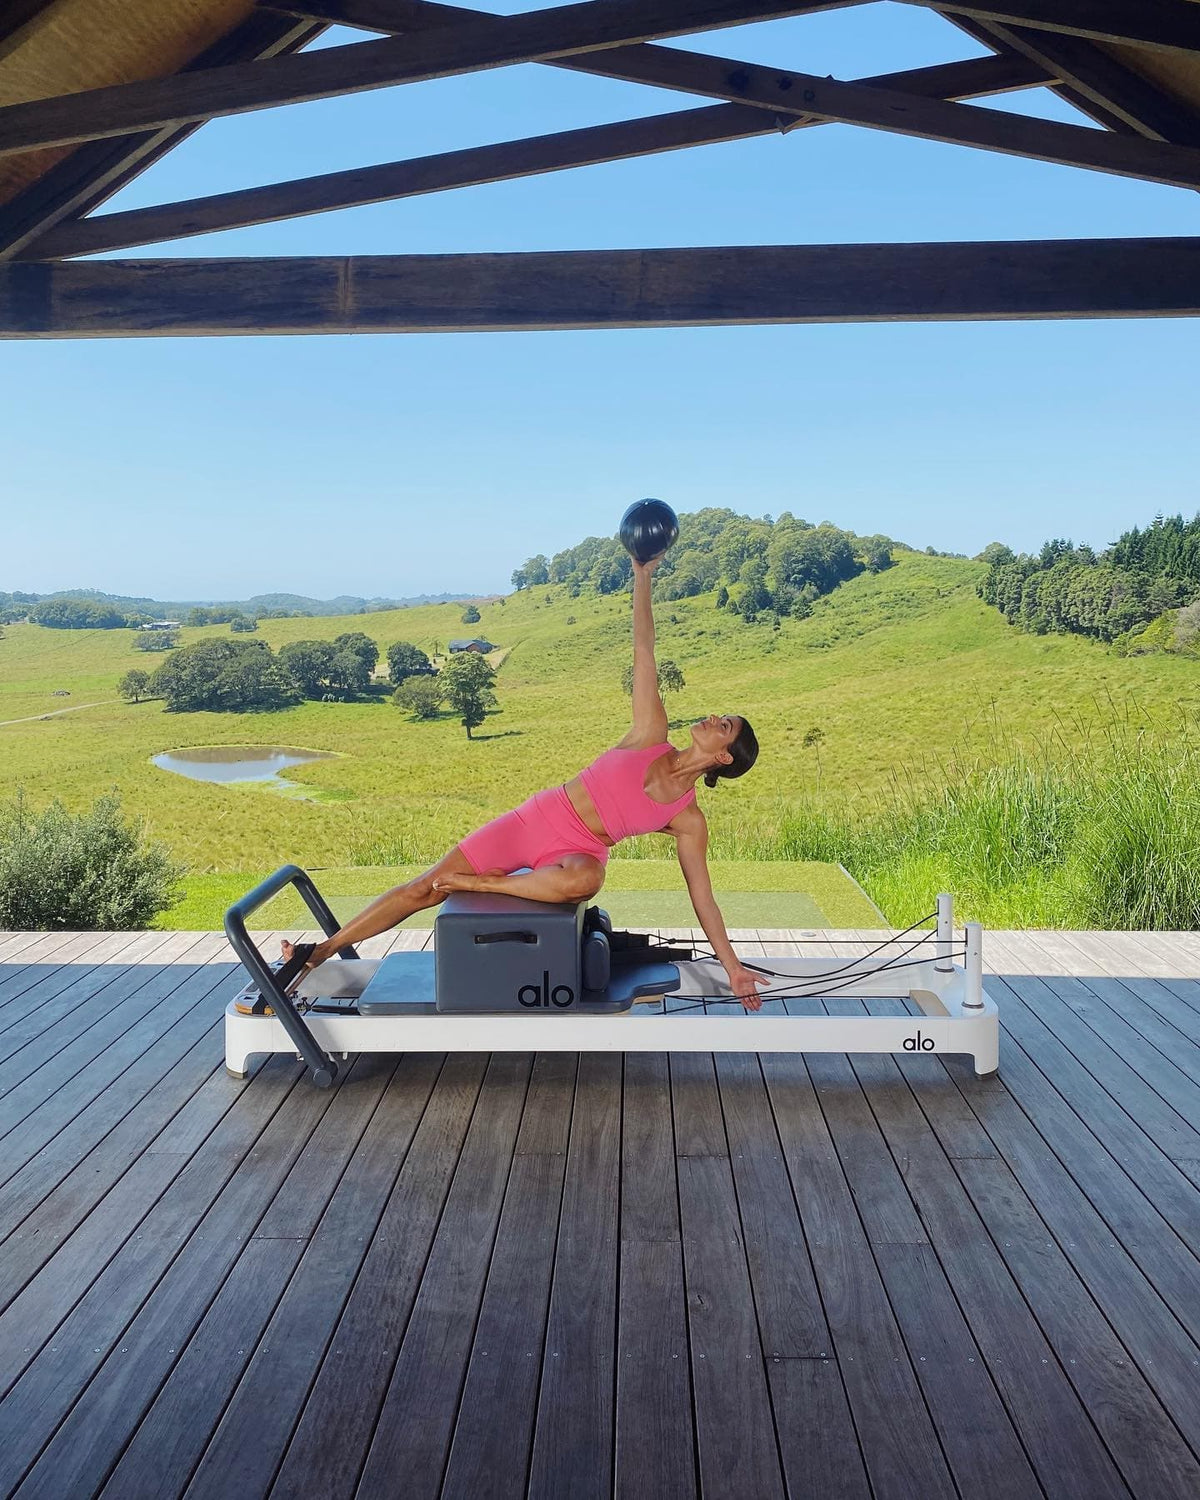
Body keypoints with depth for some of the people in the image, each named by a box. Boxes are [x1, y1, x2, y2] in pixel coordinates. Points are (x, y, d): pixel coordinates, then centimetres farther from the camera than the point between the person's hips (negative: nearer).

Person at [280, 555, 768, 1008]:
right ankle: (319, 952, 11)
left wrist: (733, 967, 1)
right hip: (536, 820, 2)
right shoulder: (651, 738, 1)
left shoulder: (689, 820, 0)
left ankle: (480, 882, -14)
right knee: (424, 887, -4)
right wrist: (642, 577, -7)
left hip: (576, 850, -1)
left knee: (582, 879, -41)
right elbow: (643, 651, -2)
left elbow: (702, 896, 4)